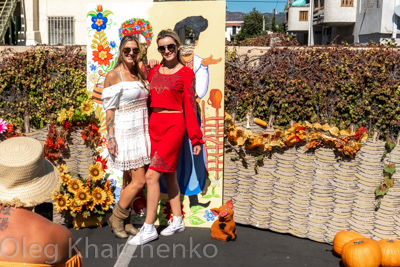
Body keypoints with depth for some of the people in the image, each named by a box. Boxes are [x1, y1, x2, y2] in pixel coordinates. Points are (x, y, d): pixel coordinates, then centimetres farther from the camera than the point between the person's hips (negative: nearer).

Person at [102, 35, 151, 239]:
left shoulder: (140, 74, 11)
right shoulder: (113, 76, -8)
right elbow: (109, 109, -10)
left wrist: (148, 131, 7)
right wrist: (110, 137, -14)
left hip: (140, 131, 6)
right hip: (125, 132, -6)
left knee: (129, 180, 13)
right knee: (139, 181, -6)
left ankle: (124, 221, 24)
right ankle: (116, 218, 12)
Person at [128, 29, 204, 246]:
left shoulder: (186, 73, -2)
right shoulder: (154, 72, 12)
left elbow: (189, 107, -3)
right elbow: (148, 101, 13)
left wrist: (195, 138, -3)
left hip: (174, 126, -6)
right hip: (154, 124, 6)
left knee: (151, 175, -12)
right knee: (169, 175, 13)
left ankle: (149, 228, -3)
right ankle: (177, 221, 26)